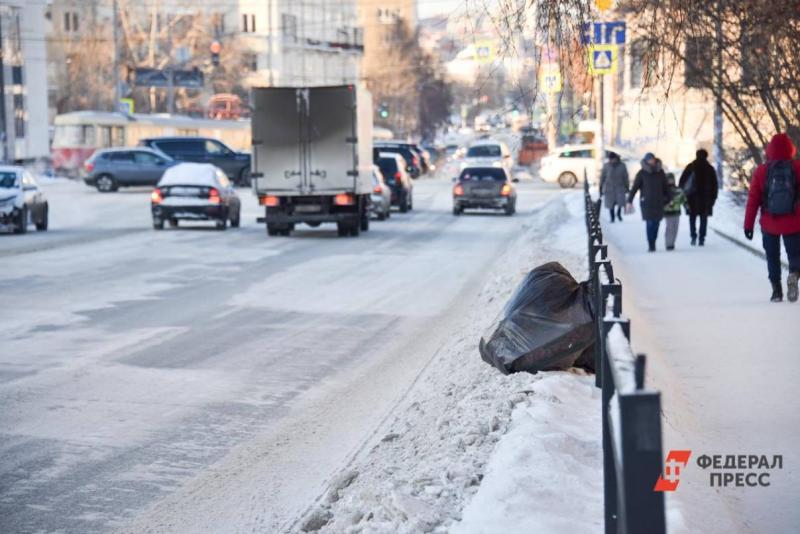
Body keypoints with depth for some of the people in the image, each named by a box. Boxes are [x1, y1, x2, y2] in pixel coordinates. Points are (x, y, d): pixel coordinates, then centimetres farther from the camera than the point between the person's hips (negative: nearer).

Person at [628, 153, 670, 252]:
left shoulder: (660, 172, 9)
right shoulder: (642, 173, 0)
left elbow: (665, 187, 17)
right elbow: (634, 187, 0)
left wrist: (668, 199, 17)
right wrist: (629, 201, -4)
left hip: (658, 202, 3)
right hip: (646, 202, -3)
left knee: (656, 223, 1)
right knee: (650, 223, -9)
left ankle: (653, 243, 16)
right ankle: (651, 245, -5)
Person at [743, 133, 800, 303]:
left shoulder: (761, 171, -6)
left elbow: (753, 200, -4)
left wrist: (748, 224, 2)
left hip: (770, 224, 1)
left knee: (772, 257, 16)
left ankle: (776, 289, 10)